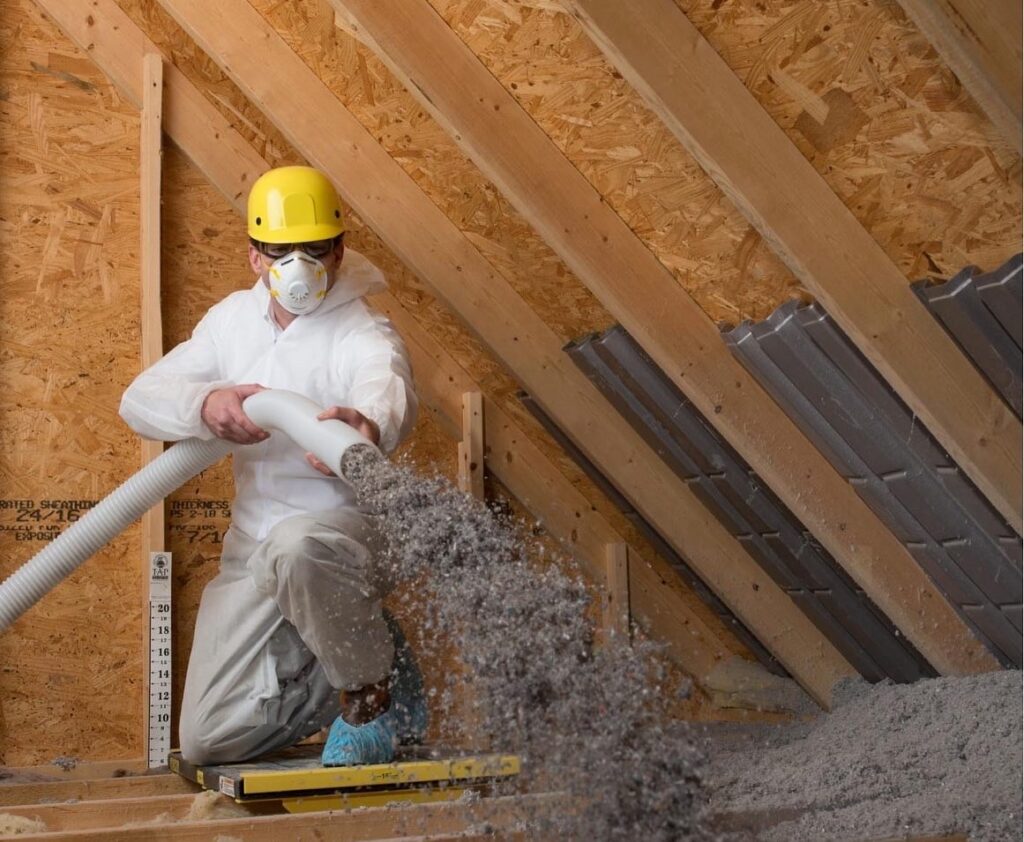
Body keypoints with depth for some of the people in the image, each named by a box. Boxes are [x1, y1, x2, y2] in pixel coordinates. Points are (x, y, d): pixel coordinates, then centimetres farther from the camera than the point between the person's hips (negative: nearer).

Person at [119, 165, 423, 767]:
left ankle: (374, 696, -17)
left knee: (295, 546, -43)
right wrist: (206, 404, -25)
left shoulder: (364, 335, -15)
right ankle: (362, 661, 21)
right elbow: (141, 399, -2)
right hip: (251, 554, 6)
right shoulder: (234, 318, 5)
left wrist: (370, 426, -64)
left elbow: (390, 392, -38)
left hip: (348, 534, -6)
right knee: (208, 741, 1)